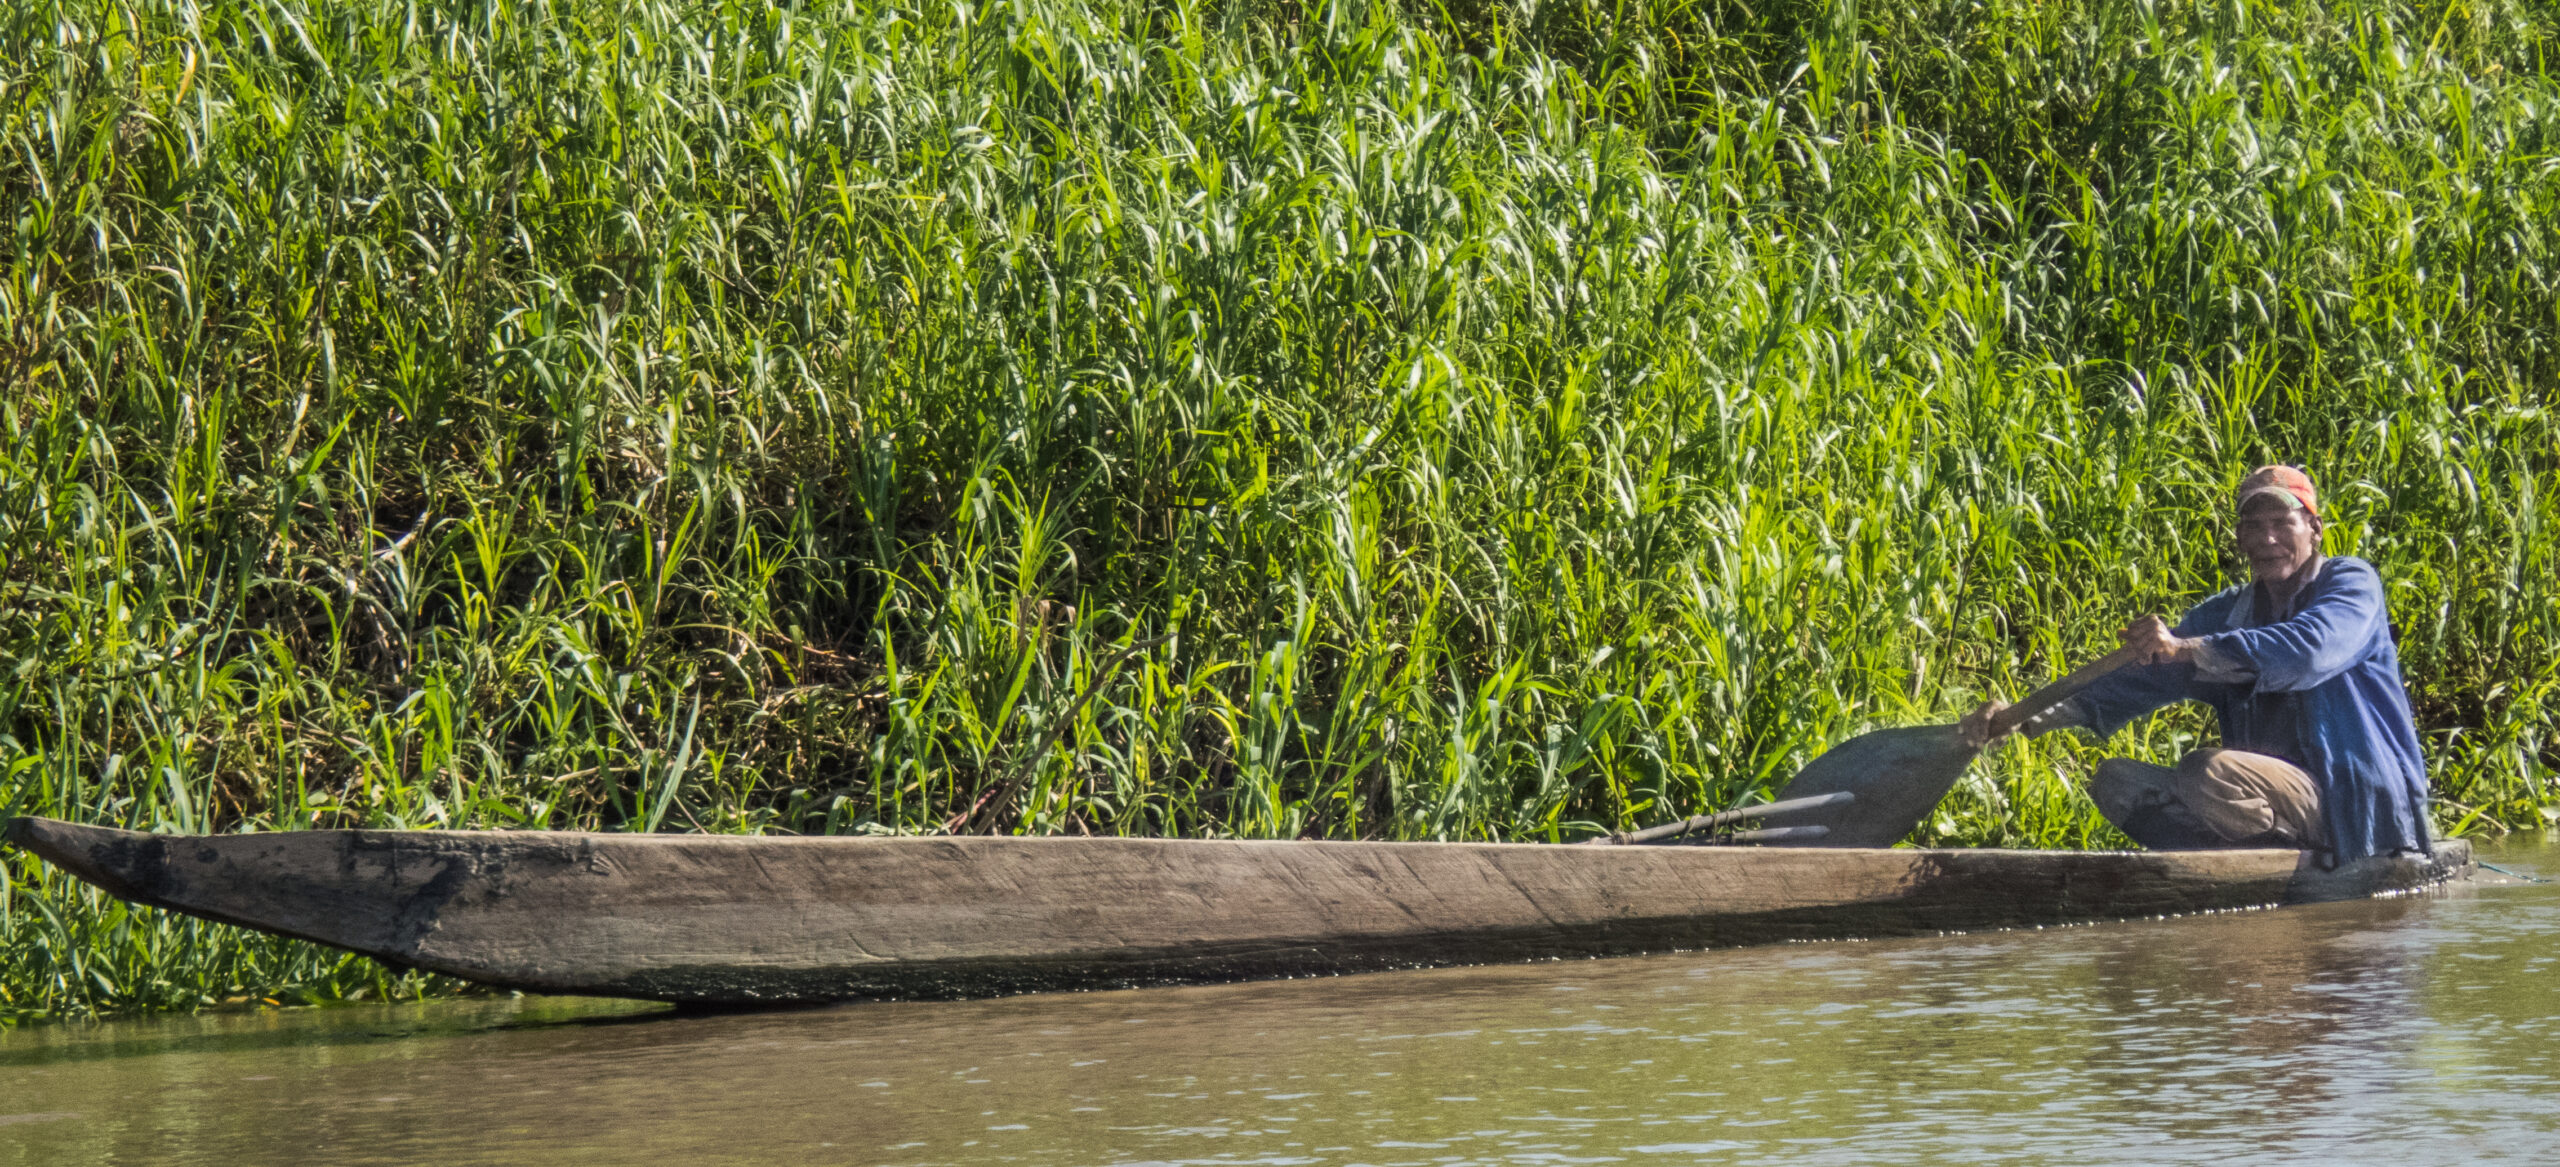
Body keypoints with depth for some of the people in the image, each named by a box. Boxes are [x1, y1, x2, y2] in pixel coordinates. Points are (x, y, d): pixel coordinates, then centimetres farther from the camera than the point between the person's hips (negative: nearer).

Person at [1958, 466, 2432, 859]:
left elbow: (2309, 651, -24)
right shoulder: (2226, 614, 17)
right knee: (2116, 780, -7)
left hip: (2365, 806, -7)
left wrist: (2185, 648, -34)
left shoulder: (2352, 583, -2)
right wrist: (2028, 718, -8)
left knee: (2207, 772, -31)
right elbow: (2142, 678, 8)